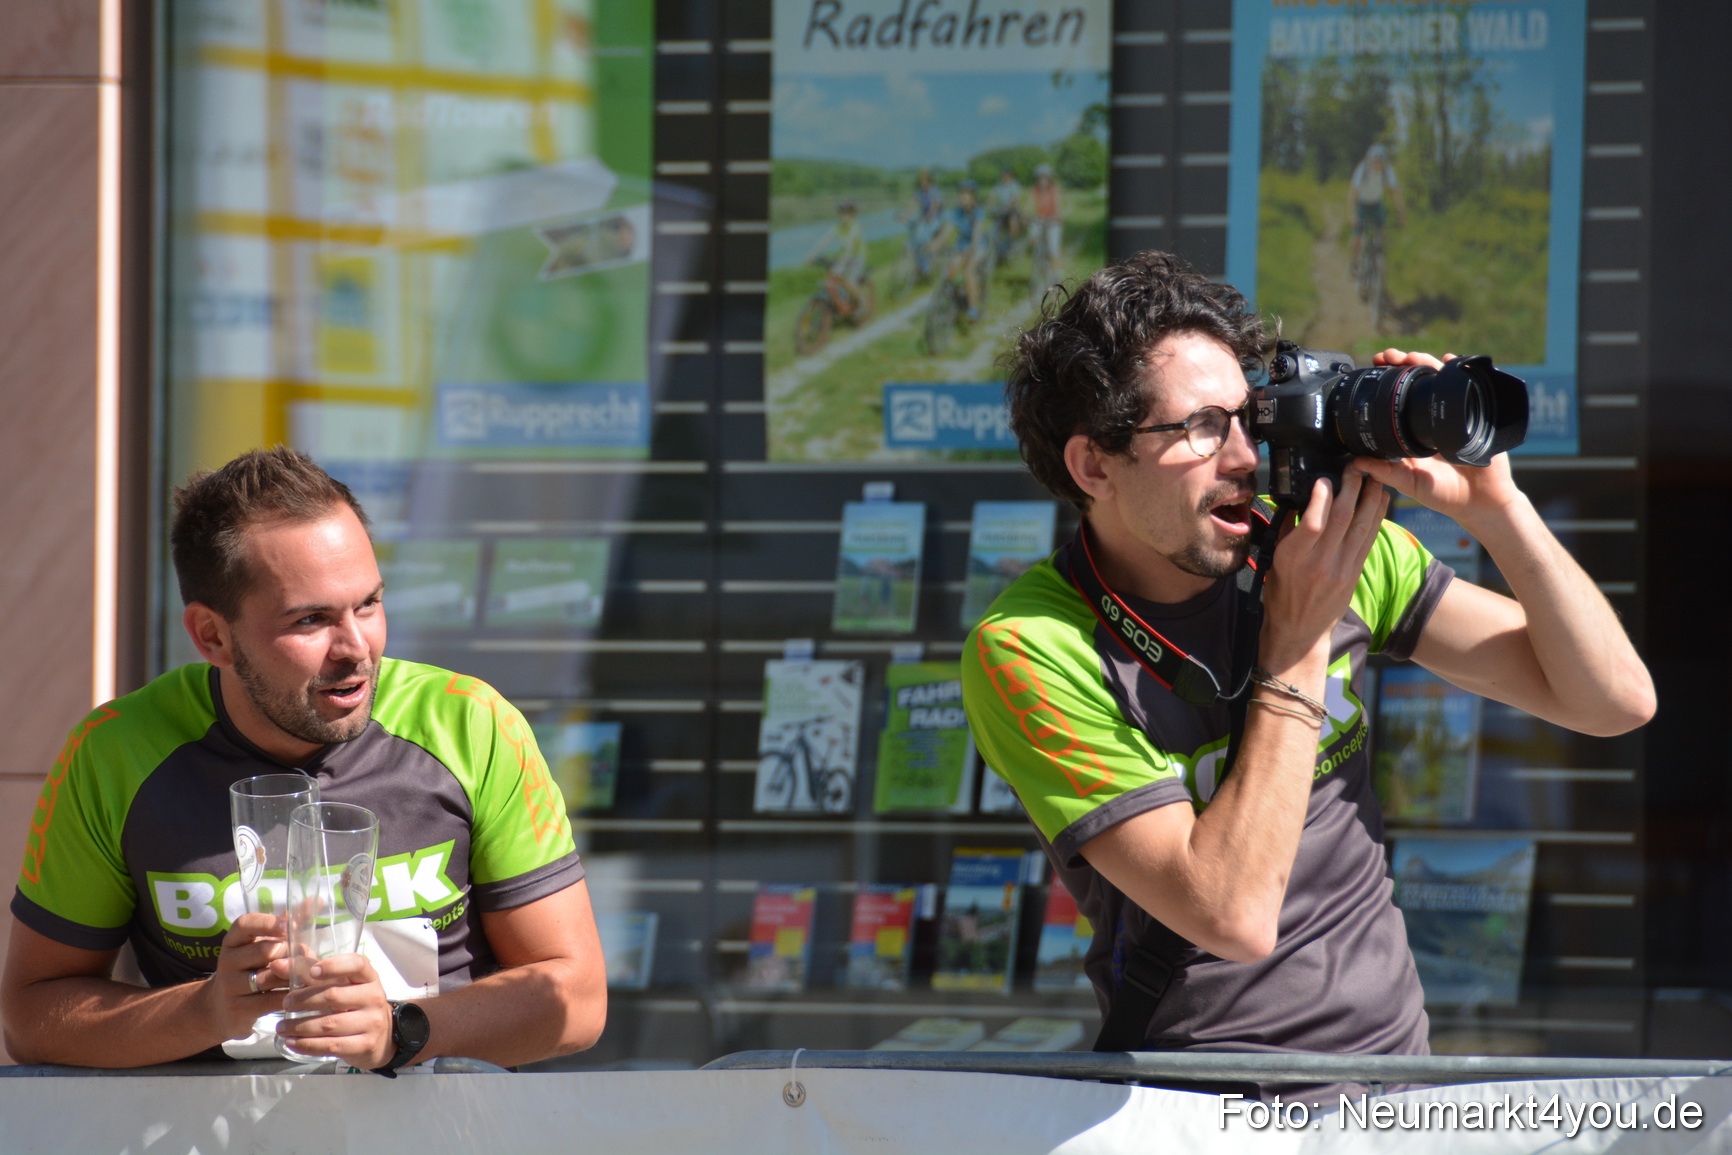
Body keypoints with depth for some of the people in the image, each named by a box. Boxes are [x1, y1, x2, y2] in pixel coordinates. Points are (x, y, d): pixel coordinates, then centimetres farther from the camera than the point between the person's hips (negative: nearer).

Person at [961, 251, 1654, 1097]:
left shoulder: (1339, 548, 1)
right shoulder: (1030, 650, -14)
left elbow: (1616, 702, 2)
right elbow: (1233, 916, -21)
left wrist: (1493, 510, -11)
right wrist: (1298, 637, -20)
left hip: (1397, 1064, 4)